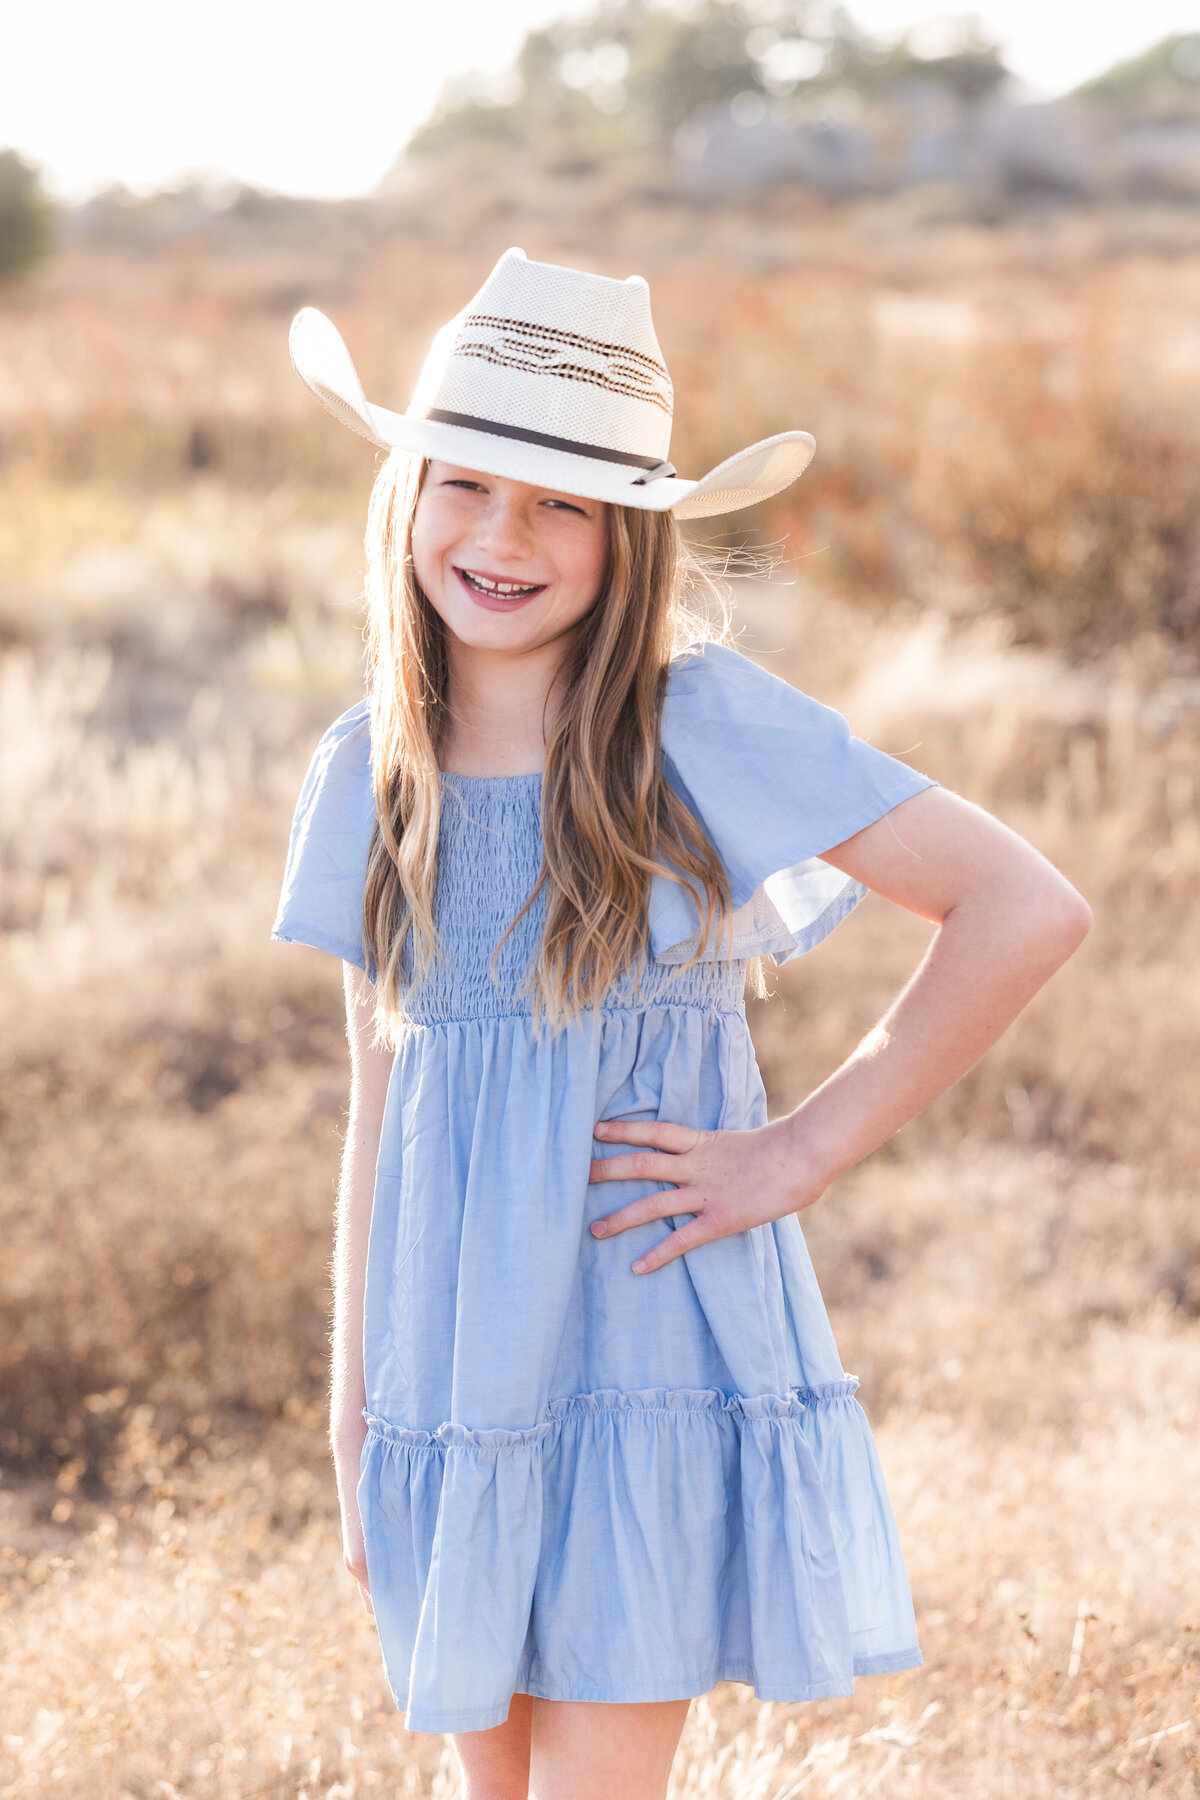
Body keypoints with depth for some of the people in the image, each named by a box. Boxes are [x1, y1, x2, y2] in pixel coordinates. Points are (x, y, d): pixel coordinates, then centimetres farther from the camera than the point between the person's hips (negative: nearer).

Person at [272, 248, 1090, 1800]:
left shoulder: (703, 724, -10)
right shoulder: (370, 771, 5)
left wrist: (801, 1151, -13)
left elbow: (1025, 910, -14)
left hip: (654, 1362, -5)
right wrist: (352, 1412, 10)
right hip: (456, 1370, 5)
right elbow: (377, 1103, 11)